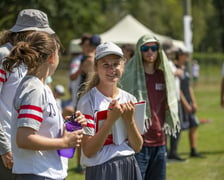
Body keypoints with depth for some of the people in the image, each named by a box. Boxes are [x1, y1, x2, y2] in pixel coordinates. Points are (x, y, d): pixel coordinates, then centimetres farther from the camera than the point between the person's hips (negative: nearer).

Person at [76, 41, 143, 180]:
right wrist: (111, 119, -19)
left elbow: (137, 147, 4)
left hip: (130, 167, 5)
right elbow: (88, 151, -13)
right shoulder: (88, 101, -9)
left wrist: (129, 119, -10)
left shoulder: (130, 100, 6)